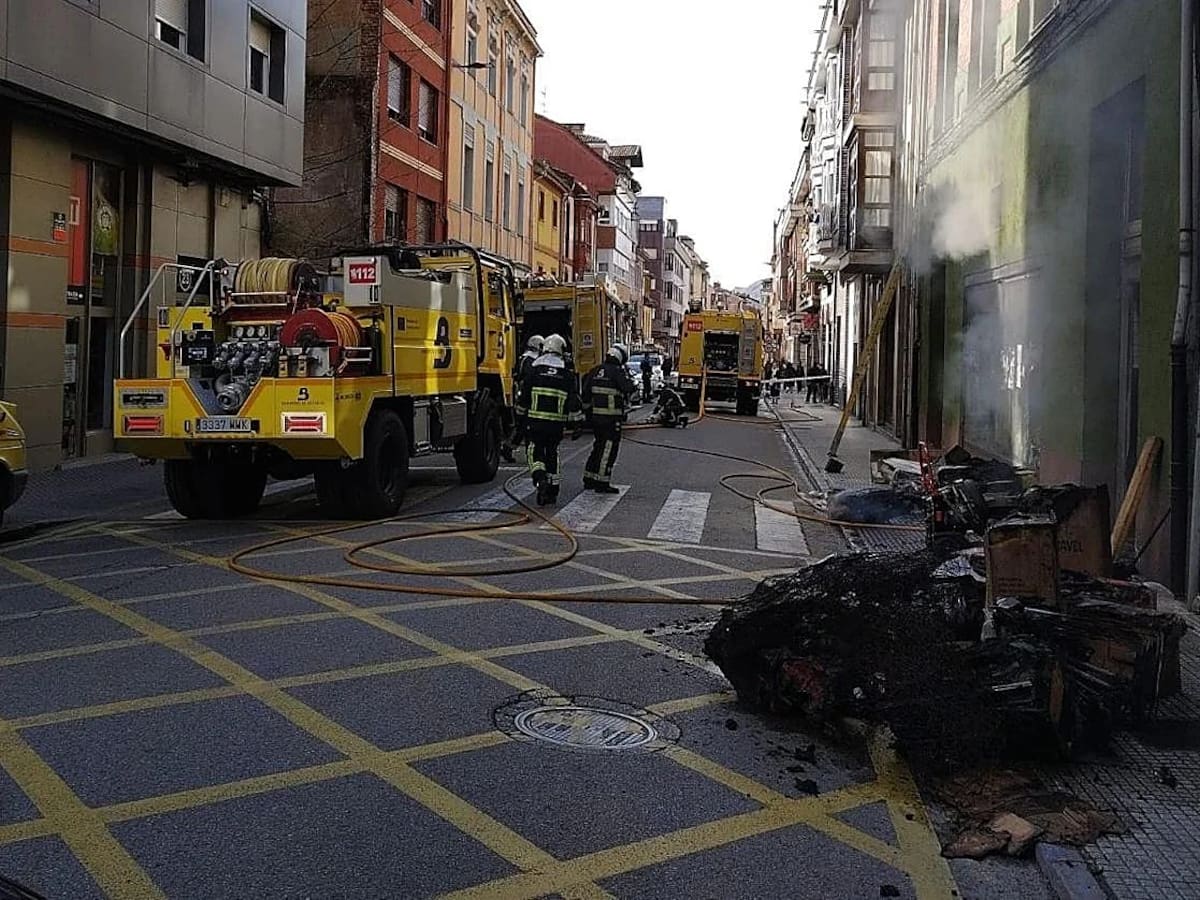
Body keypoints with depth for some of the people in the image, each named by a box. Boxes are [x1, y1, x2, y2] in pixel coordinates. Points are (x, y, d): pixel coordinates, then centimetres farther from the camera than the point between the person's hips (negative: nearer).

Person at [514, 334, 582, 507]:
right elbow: (574, 402, 2)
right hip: (557, 423, 2)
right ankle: (552, 490, 17)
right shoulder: (567, 374, 3)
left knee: (535, 452, 6)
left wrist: (520, 420, 14)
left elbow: (522, 399, 4)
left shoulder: (534, 370, 1)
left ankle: (540, 478, -20)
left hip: (535, 421, -2)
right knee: (552, 453, 15)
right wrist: (578, 424, 8)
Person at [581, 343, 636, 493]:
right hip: (612, 417, -7)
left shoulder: (595, 371, 10)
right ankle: (602, 483, -2)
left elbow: (585, 392, 13)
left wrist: (587, 409, 22)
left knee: (598, 446, 19)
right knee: (609, 448, -2)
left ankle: (589, 479, 24)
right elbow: (630, 389, -19)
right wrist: (627, 376, -2)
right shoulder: (617, 372, -12)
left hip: (595, 415, 7)